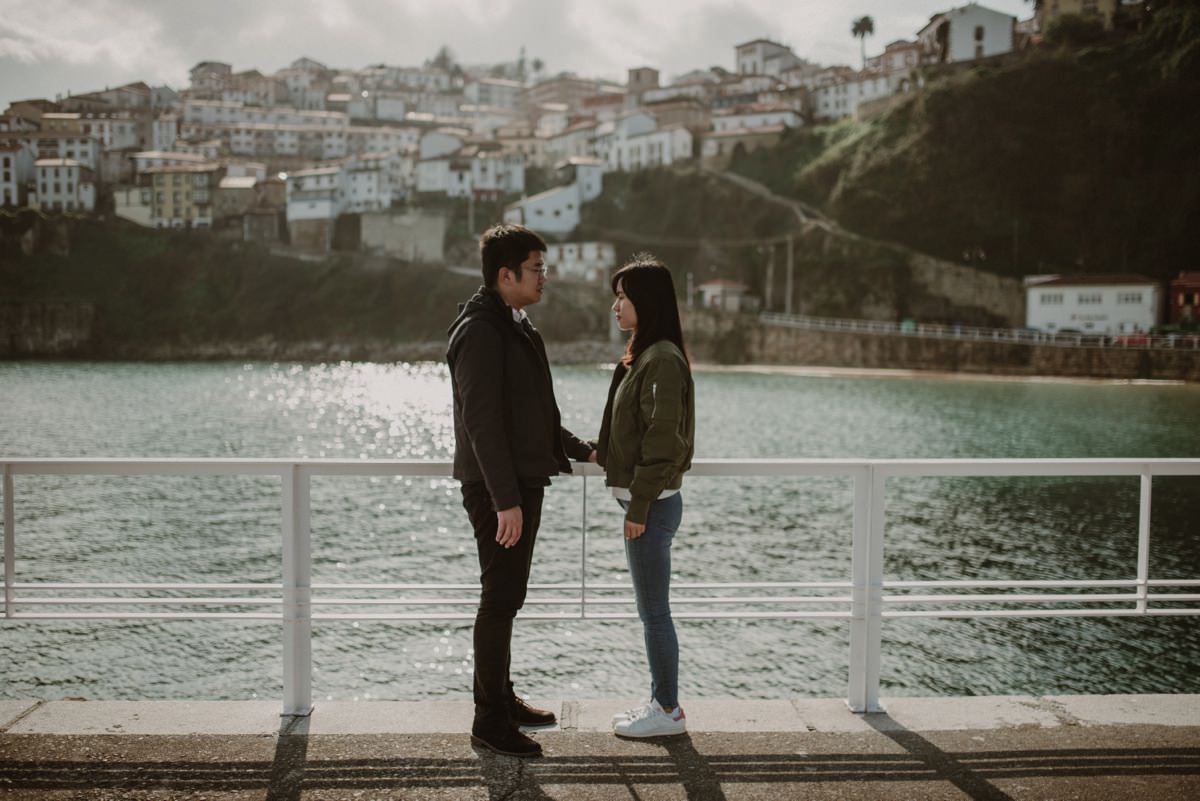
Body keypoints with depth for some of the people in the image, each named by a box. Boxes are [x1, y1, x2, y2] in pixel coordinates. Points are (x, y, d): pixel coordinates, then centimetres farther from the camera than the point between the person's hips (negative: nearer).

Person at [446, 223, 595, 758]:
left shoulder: (514, 327, 15)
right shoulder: (480, 332, -17)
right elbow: (483, 422, -22)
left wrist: (582, 451, 26)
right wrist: (506, 501, -25)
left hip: (522, 486, 10)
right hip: (498, 492, -10)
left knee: (507, 597, 16)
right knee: (499, 600, -3)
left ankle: (501, 699, 28)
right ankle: (490, 720, 5)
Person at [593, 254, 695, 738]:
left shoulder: (663, 360, -18)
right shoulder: (643, 355, 13)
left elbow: (662, 440, -21)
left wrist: (639, 507, -19)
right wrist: (601, 452, 10)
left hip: (652, 505, -10)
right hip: (645, 501, 10)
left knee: (654, 612, 0)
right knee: (652, 611, 16)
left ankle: (669, 711, 11)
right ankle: (662, 703, 26)